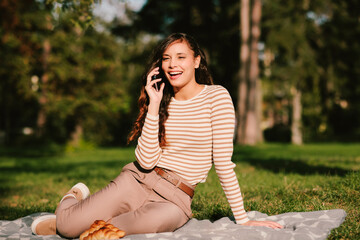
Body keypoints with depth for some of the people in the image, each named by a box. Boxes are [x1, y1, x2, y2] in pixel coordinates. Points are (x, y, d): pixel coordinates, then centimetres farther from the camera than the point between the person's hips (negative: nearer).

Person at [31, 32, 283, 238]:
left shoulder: (217, 96, -5)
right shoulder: (162, 101, 8)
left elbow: (224, 163, -7)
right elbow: (146, 161, -7)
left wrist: (242, 219, -10)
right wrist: (154, 106, -10)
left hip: (175, 199, -3)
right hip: (135, 182, 3)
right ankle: (76, 198, 22)